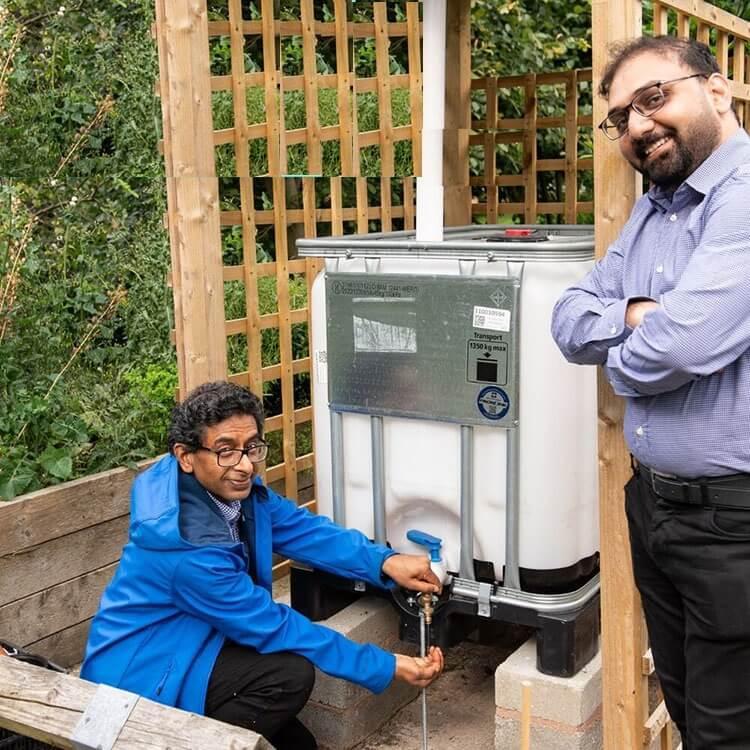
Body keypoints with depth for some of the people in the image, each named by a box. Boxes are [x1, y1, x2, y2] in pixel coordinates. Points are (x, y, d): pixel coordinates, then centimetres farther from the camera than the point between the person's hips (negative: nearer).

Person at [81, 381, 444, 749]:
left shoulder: (232, 485, -9)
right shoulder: (189, 546, -33)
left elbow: (303, 528, -2)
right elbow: (275, 627, -26)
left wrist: (385, 561, -18)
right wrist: (387, 667, -22)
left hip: (186, 644, 8)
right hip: (137, 674, -8)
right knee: (291, 674, -22)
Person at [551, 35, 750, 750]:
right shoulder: (648, 213, 11)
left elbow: (684, 343, -30)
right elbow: (569, 321, 10)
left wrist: (622, 356, -6)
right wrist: (635, 315, -12)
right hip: (653, 501, 8)